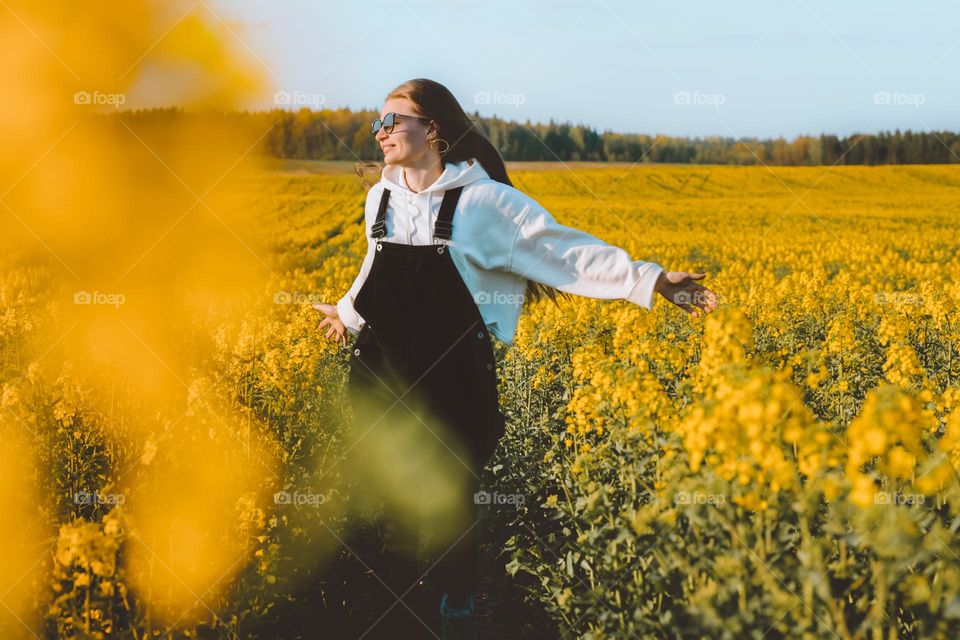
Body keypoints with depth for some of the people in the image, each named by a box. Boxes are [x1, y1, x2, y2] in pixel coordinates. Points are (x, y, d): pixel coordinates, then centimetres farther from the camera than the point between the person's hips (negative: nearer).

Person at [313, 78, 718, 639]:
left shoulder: (483, 201, -10)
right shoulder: (380, 198, 7)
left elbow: (568, 251, -10)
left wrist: (650, 279, -15)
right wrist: (348, 314, 41)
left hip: (453, 385, -4)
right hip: (382, 381, 5)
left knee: (454, 505, 6)